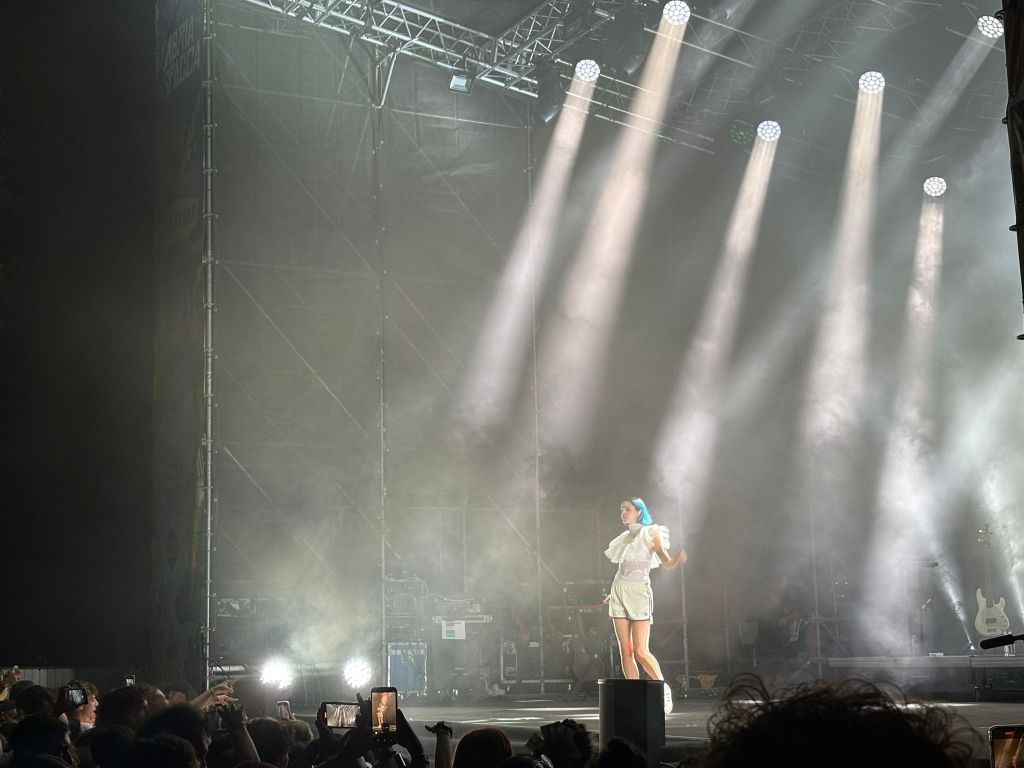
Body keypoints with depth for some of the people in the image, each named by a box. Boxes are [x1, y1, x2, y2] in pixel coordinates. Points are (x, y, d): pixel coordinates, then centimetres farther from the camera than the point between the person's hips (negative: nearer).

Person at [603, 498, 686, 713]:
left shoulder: (651, 534, 0)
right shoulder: (624, 538, 17)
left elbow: (667, 563, -7)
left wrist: (678, 559, -27)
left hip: (639, 593, -6)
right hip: (619, 593, 6)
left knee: (640, 651, -12)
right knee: (625, 651, 1)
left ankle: (665, 689, 5)